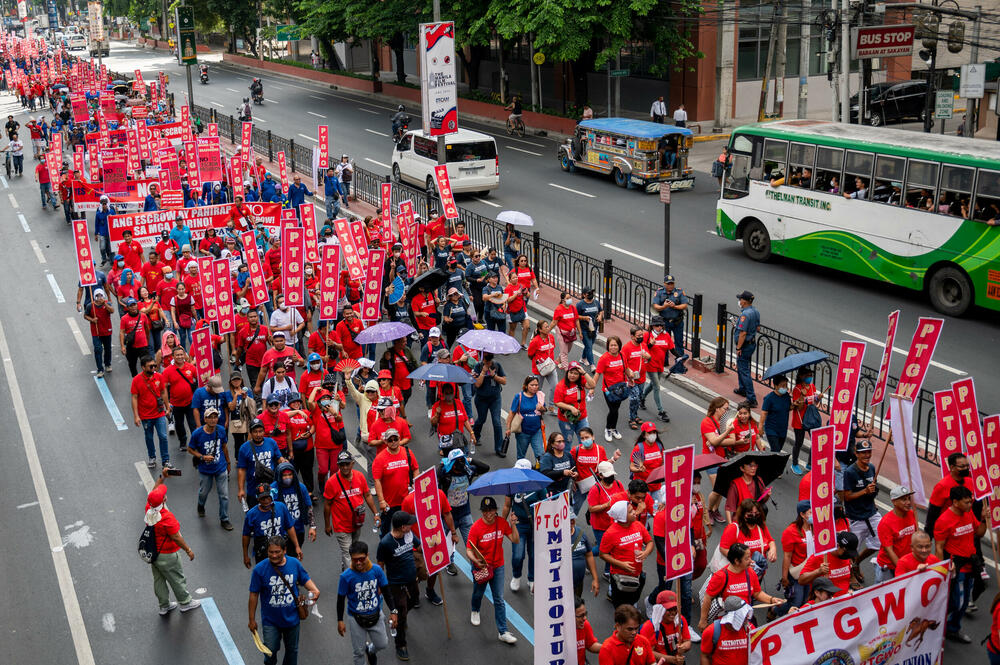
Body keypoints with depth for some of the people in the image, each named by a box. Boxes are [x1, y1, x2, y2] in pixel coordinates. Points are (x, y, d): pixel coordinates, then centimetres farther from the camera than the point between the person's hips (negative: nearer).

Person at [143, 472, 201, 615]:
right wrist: (188, 550, -13)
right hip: (166, 555, -7)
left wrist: (162, 477, 2)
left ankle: (164, 606, 36)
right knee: (177, 579, 14)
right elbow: (176, 537, -25)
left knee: (159, 580, 20)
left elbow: (154, 491, 6)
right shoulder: (166, 517, -33)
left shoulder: (149, 509, -13)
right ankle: (185, 603, 32)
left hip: (152, 553, 7)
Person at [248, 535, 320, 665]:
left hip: (292, 619, 3)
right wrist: (252, 620, -5)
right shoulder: (259, 569, -17)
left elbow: (305, 579, 5)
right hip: (270, 621, -3)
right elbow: (254, 595, -10)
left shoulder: (295, 563, -10)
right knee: (270, 651, -1)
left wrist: (315, 590, -16)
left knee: (292, 650, 17)